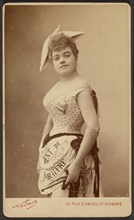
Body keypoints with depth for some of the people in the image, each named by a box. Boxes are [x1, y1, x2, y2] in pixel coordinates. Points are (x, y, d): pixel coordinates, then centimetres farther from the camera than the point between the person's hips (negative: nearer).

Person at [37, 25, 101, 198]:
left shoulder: (81, 88, -12)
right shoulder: (56, 88, 14)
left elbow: (93, 127, -21)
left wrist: (76, 163, -23)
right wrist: (41, 156, 20)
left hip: (70, 150, -8)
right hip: (52, 152, 8)